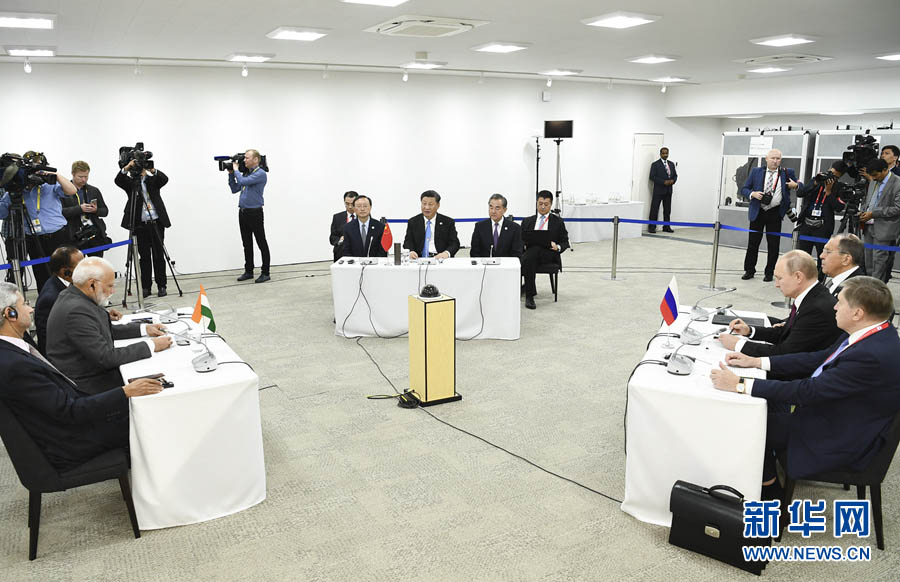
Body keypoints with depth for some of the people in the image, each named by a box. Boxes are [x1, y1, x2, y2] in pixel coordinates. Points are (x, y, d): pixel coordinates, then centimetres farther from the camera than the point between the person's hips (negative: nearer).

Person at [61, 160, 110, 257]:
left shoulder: (94, 190, 15)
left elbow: (105, 211, 16)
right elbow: (61, 212, -9)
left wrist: (96, 210, -5)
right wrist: (79, 209, -19)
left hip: (96, 235, 3)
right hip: (76, 237, -3)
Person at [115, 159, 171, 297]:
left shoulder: (153, 180, 8)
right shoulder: (130, 183, 6)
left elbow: (165, 179, -11)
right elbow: (118, 180, -12)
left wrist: (153, 170, -27)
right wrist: (126, 168, -28)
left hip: (156, 223, 0)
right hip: (140, 225, 0)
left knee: (159, 255, 3)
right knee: (144, 257, 4)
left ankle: (161, 286, 9)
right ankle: (146, 287, 10)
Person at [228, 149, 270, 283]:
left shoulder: (260, 174, -10)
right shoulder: (245, 174, 16)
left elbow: (243, 181, -22)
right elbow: (234, 189, 20)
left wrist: (236, 170, -5)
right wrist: (231, 174, 12)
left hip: (255, 213, -8)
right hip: (242, 212, 8)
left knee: (262, 244, -2)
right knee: (247, 244, 12)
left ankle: (265, 273, 2)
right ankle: (248, 271, 20)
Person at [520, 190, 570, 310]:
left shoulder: (558, 222, 16)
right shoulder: (527, 221, 22)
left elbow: (565, 242, 12)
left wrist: (557, 247, -12)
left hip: (549, 255, -1)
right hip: (530, 254, 2)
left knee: (536, 248, -37)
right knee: (527, 261, -37)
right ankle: (529, 295, -34)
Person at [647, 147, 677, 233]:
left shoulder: (672, 164, 15)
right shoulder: (655, 164, -3)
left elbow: (675, 175, 18)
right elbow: (652, 177, -10)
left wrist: (673, 180, -6)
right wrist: (664, 182, -18)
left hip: (668, 190, 5)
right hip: (658, 190, -5)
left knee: (667, 210, 7)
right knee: (654, 209, -5)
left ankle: (666, 227, 13)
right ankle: (652, 227, -1)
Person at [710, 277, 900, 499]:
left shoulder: (873, 356, -34)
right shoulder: (871, 333, -4)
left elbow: (809, 391, -32)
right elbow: (820, 358, 4)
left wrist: (740, 385, -29)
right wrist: (755, 362, 1)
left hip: (841, 440, -9)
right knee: (763, 400, 11)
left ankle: (768, 489, 17)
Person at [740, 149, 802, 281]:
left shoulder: (787, 173, 4)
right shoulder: (756, 172, 5)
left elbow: (801, 187, 11)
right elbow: (744, 189, 6)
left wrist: (796, 185, -11)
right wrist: (753, 194, -14)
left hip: (775, 214, 0)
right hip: (757, 212, 0)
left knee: (773, 244, 3)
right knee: (753, 243, 6)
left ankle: (769, 273, 14)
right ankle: (749, 271, 17)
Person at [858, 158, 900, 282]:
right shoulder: (873, 181, 12)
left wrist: (873, 214, -17)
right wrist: (864, 213, 8)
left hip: (883, 229, -8)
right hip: (869, 226, 8)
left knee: (879, 260, -7)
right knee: (868, 261, 12)